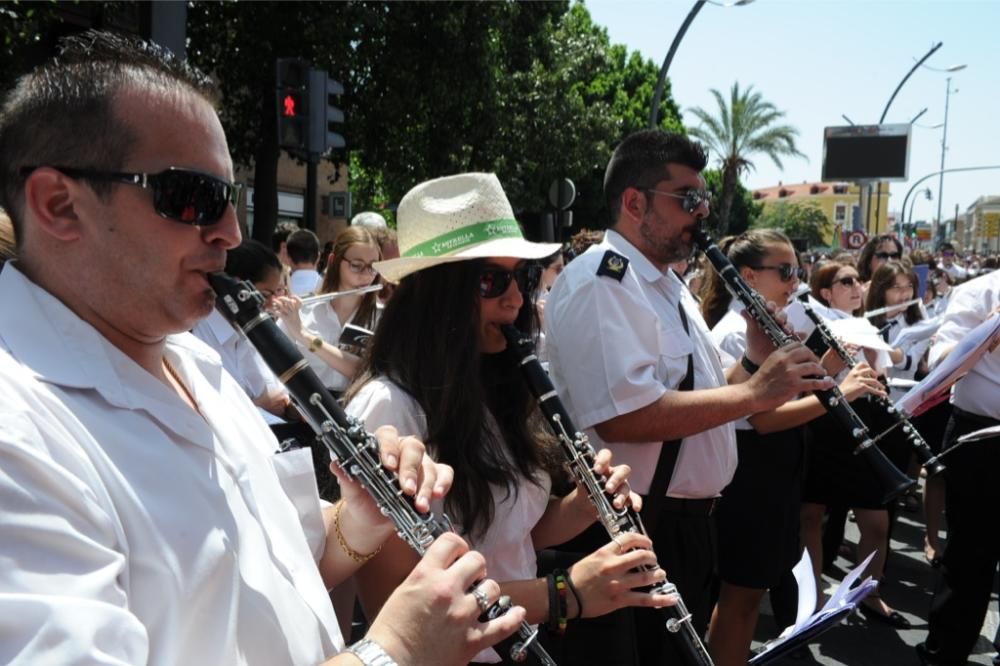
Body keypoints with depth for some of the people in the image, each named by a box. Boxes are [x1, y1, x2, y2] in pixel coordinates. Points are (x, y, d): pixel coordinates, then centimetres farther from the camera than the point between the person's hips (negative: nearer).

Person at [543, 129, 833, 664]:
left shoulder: (669, 284, 12)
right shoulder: (597, 284, -20)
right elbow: (626, 417, -32)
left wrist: (754, 361, -1)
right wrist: (755, 392, -26)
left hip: (687, 518, 10)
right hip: (636, 529, -10)